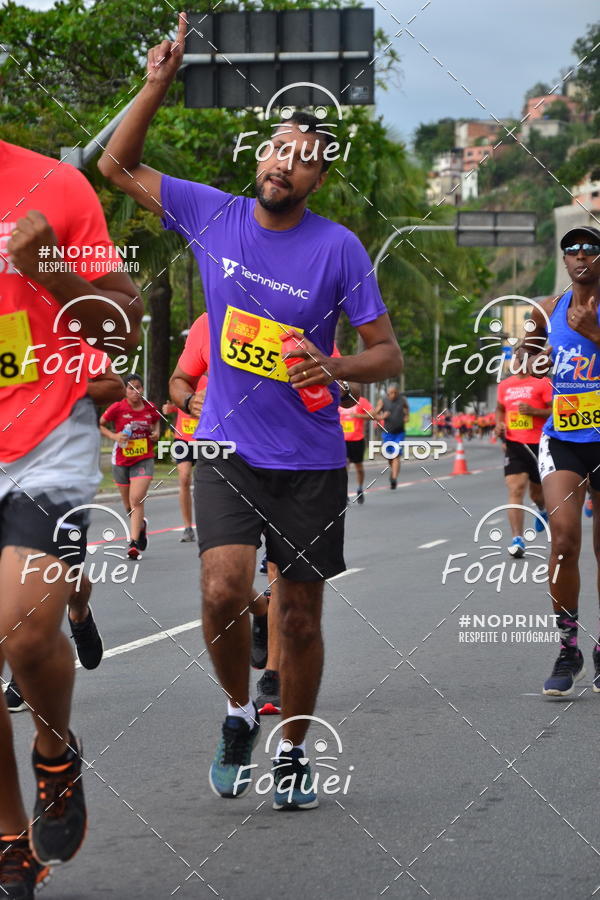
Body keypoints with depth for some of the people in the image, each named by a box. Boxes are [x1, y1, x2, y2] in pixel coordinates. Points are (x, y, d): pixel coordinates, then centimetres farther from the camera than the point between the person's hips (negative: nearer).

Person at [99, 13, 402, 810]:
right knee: (224, 589, -19)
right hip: (227, 446, 1)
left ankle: (292, 755, 25)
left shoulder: (338, 248, -6)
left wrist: (338, 369, -24)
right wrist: (158, 83, -4)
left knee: (300, 614, 6)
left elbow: (388, 353, -3)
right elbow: (118, 165, 8)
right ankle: (239, 715, 9)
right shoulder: (212, 214, 0)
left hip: (311, 457, 0)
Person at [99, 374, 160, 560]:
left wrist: (156, 432, 0)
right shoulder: (117, 408, -10)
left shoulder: (150, 408, -3)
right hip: (121, 460, 1)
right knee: (129, 506, 12)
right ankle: (141, 525, 45)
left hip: (144, 460, -1)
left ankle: (134, 543, -18)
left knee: (136, 500, -18)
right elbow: (99, 424, -1)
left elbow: (156, 421, 20)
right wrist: (114, 436, -16)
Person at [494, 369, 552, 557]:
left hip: (538, 444, -3)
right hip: (513, 443, 3)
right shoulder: (505, 385, 11)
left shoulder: (543, 383, -5)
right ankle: (517, 539, -18)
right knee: (515, 490, -14)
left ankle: (542, 509, 51)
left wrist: (534, 411, -21)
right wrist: (499, 424, 7)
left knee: (537, 493, 13)